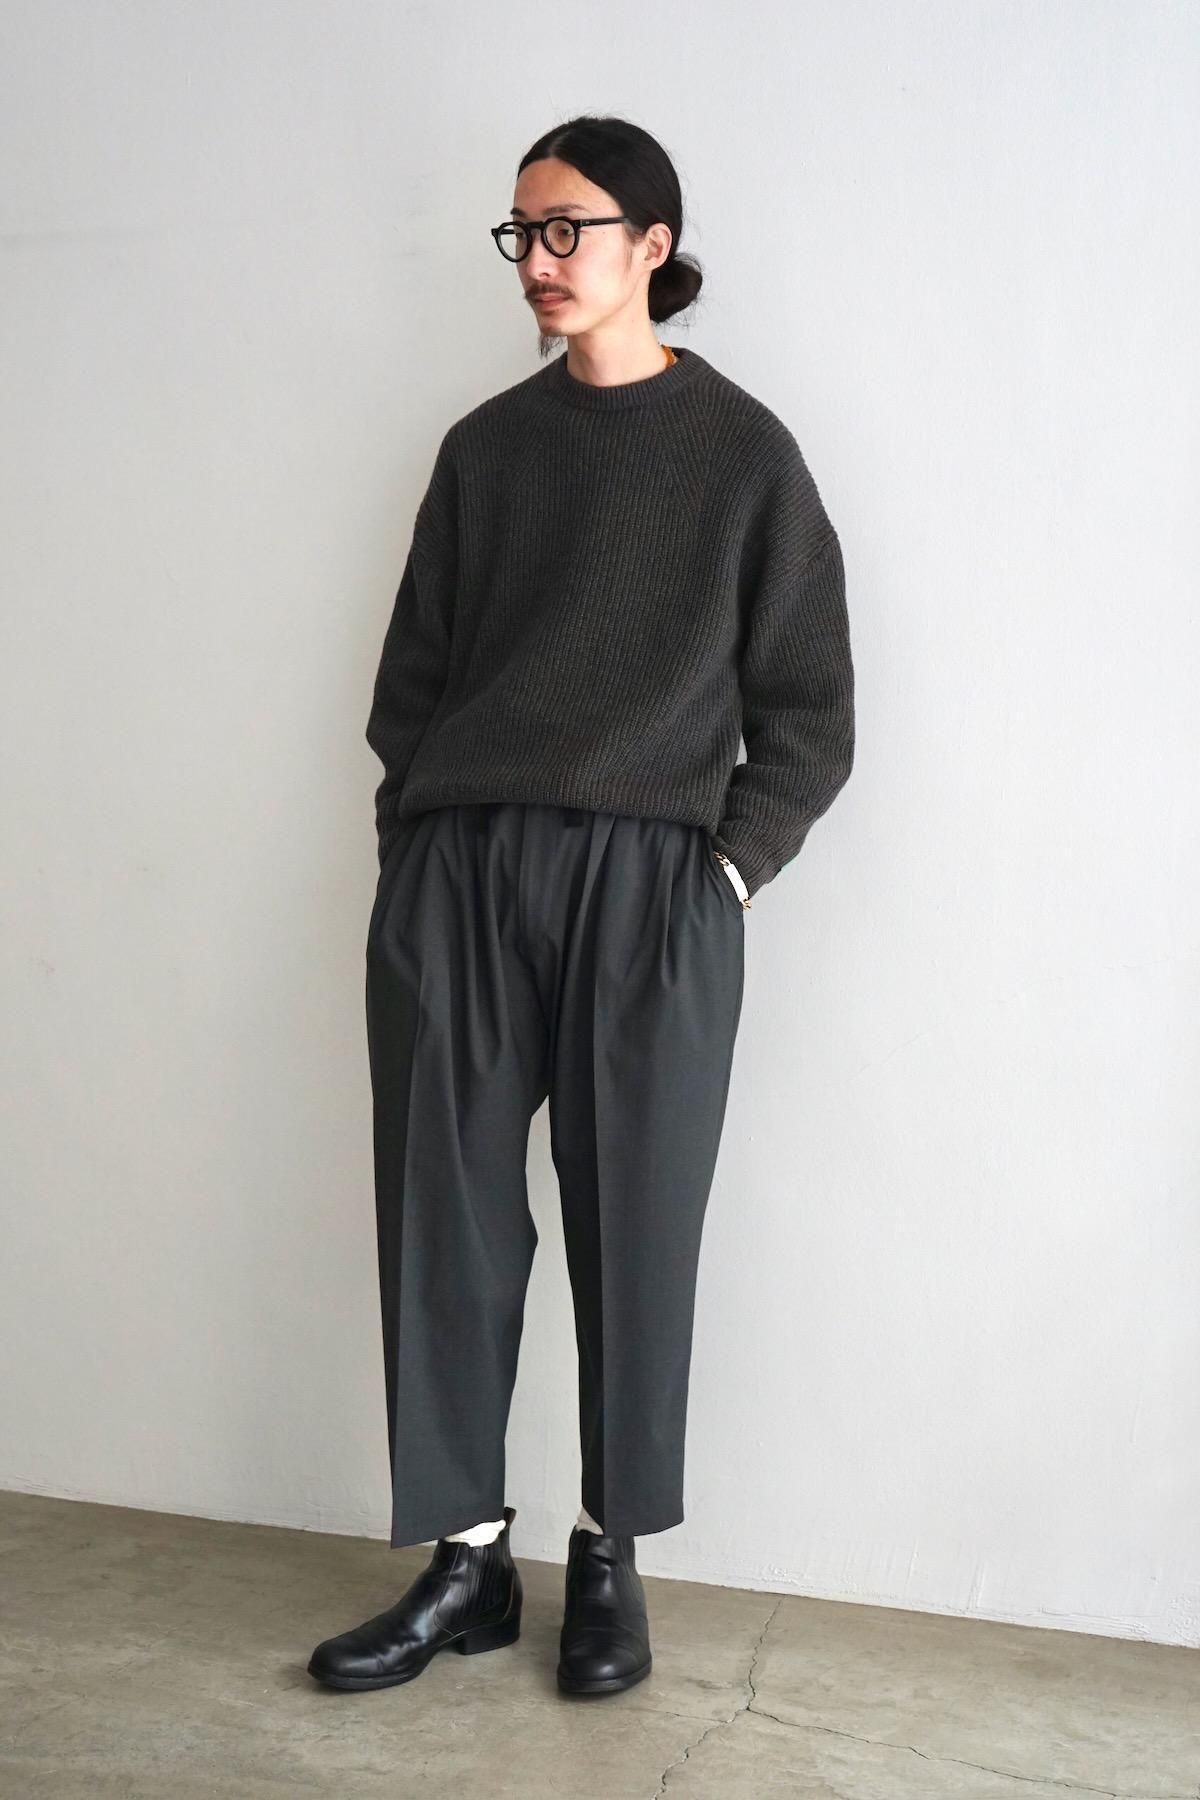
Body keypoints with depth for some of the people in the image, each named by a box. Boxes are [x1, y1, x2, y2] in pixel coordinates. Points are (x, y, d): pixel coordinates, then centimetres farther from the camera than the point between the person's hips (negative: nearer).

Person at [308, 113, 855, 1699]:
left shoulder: (742, 451, 5)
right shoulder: (486, 446, 14)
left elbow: (809, 708, 4)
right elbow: (412, 672, 14)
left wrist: (730, 865, -5)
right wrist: (412, 845, 3)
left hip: (648, 889, -3)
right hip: (455, 879, 3)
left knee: (635, 1233, 3)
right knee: (446, 1225, 3)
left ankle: (610, 1561, 20)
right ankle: (467, 1561, 16)